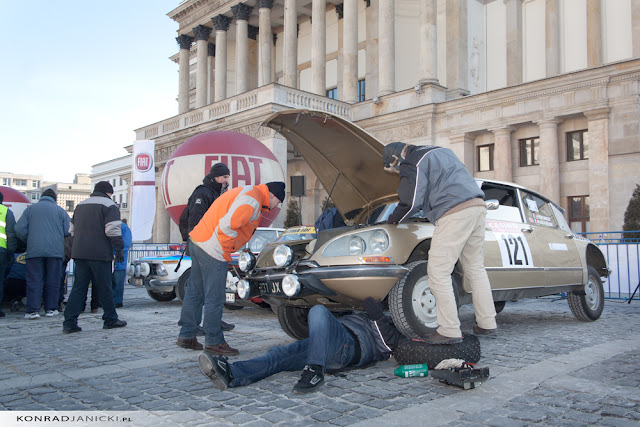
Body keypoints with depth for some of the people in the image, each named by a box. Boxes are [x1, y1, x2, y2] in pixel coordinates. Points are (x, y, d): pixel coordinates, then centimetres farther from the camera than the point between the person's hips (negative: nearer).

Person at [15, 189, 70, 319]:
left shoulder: (30, 209, 11)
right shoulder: (60, 211, 10)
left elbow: (20, 229, 4)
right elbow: (68, 231, 3)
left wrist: (29, 242, 19)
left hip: (35, 250, 0)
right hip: (55, 251, 0)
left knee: (34, 281, 1)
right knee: (52, 281, 7)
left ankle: (32, 310, -4)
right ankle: (51, 309, 10)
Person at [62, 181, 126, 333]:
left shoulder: (80, 205, 21)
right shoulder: (109, 205, -3)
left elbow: (73, 229, 26)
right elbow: (112, 229, -14)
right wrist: (119, 249, -8)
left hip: (79, 253, 6)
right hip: (99, 254, -6)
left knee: (78, 287, 6)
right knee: (104, 287, 2)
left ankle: (69, 322, -1)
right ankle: (110, 319, 11)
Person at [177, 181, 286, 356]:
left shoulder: (246, 192, 19)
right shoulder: (252, 200, -15)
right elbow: (227, 224, -25)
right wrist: (226, 251, -12)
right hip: (213, 250, -11)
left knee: (195, 291, 16)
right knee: (214, 297, -2)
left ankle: (186, 336, 25)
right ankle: (214, 342, 6)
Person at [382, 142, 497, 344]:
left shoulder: (413, 164, -1)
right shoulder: (442, 151, 27)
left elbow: (411, 202, -5)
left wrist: (393, 219, 12)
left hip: (455, 214, -9)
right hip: (477, 207, 10)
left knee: (438, 273, -5)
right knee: (475, 269, 16)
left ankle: (449, 331, -5)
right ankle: (487, 323, 21)